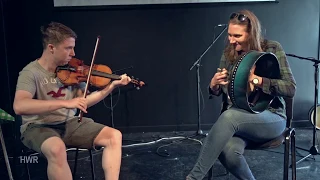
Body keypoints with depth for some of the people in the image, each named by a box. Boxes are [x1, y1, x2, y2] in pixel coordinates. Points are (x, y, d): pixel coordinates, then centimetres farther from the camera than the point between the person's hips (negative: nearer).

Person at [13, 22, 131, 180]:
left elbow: (84, 102, 8)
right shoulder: (31, 72, -15)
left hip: (69, 123, 6)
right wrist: (65, 103, -37)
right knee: (57, 148, -40)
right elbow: (19, 106, -32)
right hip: (39, 127, -5)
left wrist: (112, 86, -3)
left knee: (114, 136, -11)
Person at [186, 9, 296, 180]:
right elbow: (218, 91, 12)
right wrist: (214, 85, -13)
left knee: (229, 116, -36)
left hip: (271, 118, -3)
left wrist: (257, 80, -22)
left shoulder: (272, 49, -4)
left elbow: (291, 89, -9)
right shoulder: (229, 53, 6)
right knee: (228, 152, -33)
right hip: (237, 118, 3)